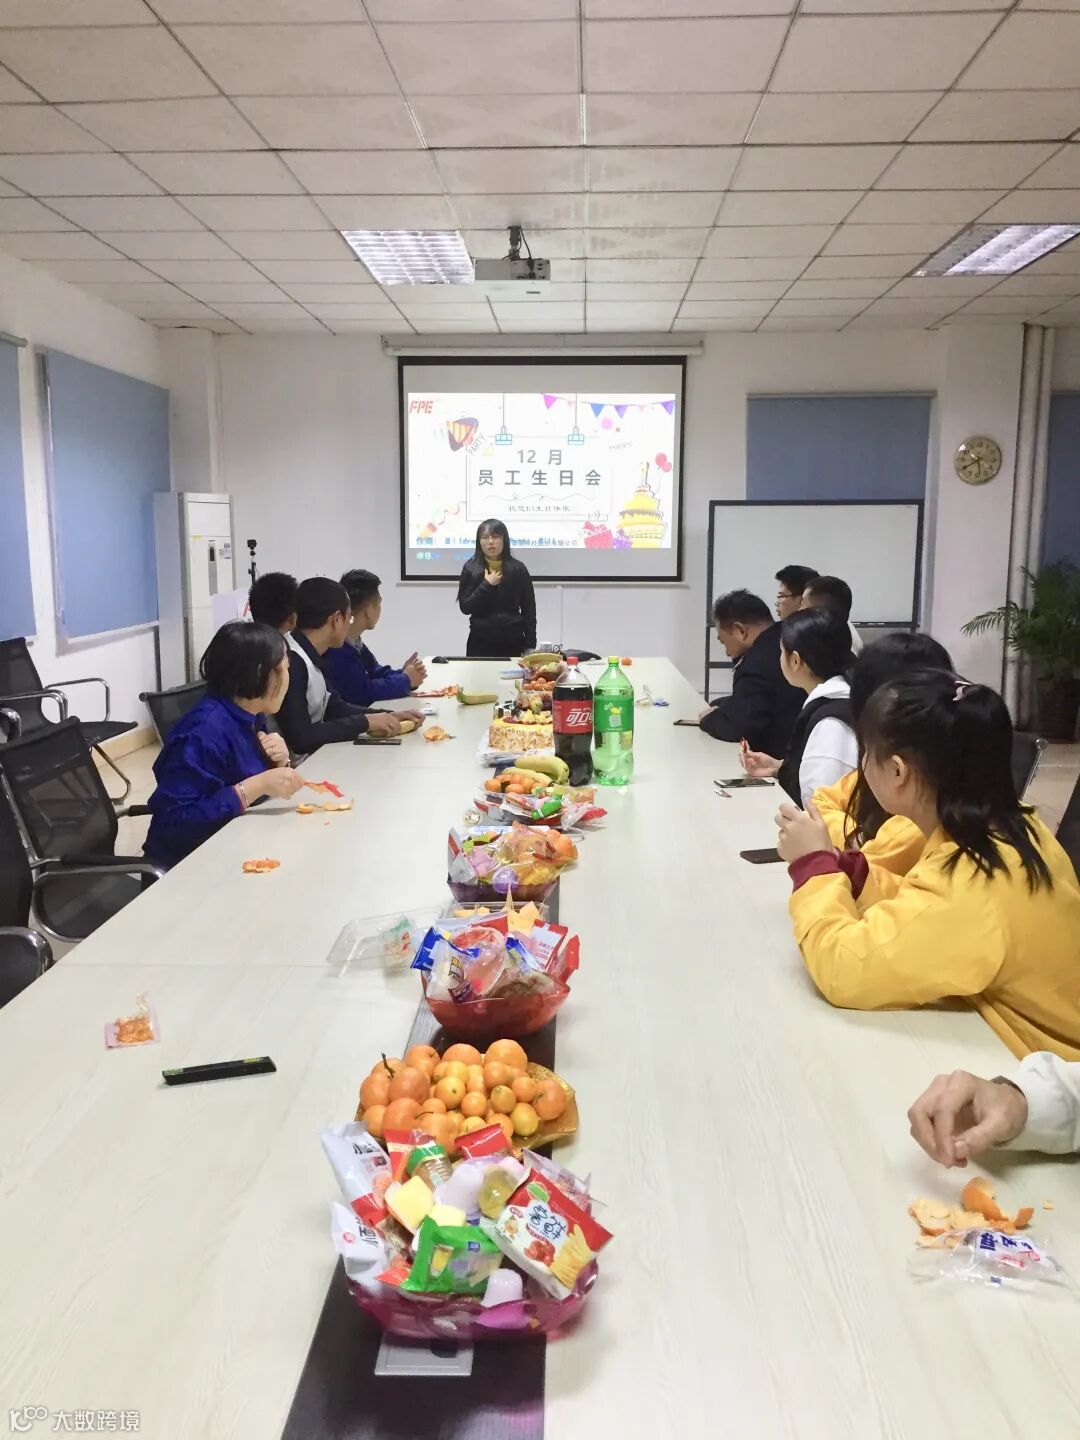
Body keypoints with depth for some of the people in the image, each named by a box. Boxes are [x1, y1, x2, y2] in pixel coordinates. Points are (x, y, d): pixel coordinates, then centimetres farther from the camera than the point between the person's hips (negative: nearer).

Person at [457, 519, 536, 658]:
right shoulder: (471, 568, -1)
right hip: (480, 643, 0)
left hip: (513, 643, 1)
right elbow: (465, 607, -4)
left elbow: (529, 609, 4)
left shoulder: (517, 569, 1)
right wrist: (486, 585, -14)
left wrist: (530, 646, 0)